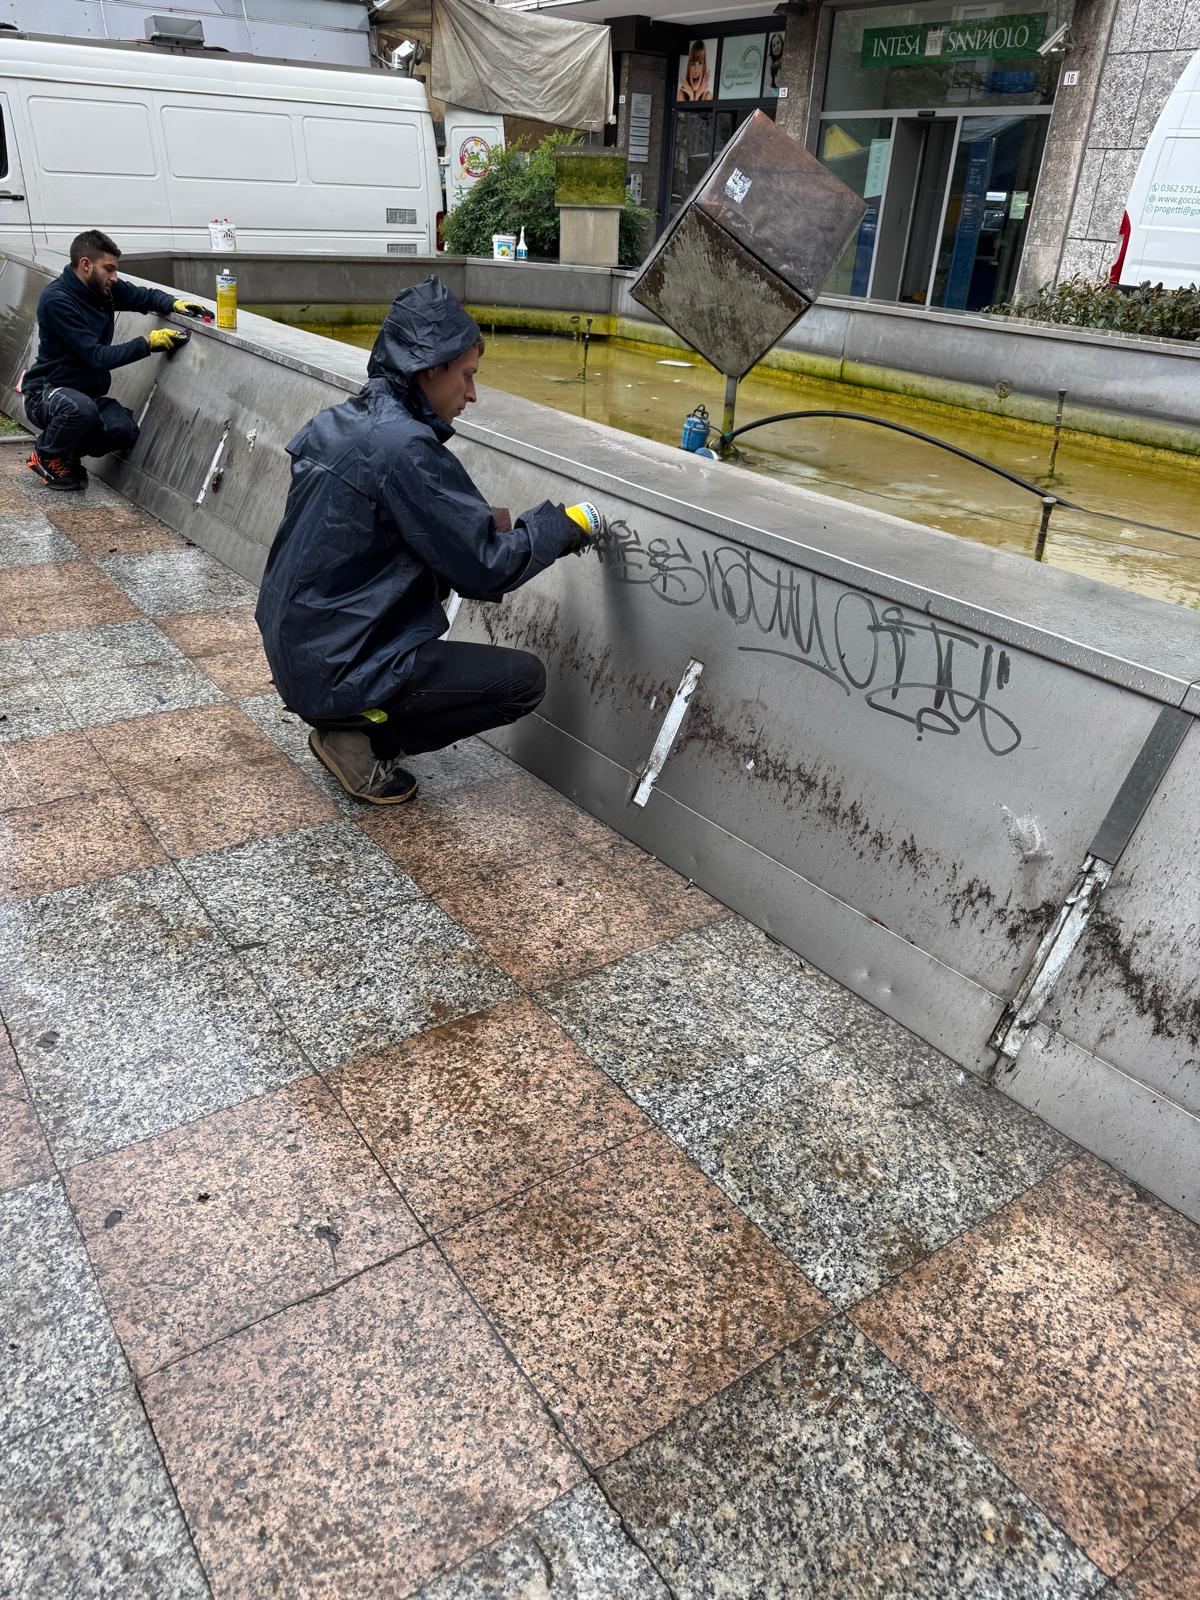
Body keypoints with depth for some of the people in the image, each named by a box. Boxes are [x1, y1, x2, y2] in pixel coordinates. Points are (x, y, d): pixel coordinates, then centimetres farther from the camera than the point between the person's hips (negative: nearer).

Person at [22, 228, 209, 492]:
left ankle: (68, 452, 8)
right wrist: (148, 343, -26)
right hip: (47, 392, -7)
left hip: (87, 392, 7)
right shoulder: (56, 300, -22)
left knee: (125, 431, -21)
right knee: (81, 408, -39)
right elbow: (97, 357, -26)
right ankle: (46, 457, -8)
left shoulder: (105, 288, -1)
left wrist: (174, 303, -6)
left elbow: (148, 296, 16)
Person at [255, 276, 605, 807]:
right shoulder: (405, 447, -21)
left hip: (293, 646, 9)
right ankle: (361, 736, -1)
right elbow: (488, 569, -17)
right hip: (337, 671, -9)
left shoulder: (339, 424, 7)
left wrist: (489, 526, 12)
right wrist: (567, 524, -3)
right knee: (526, 678, -2)